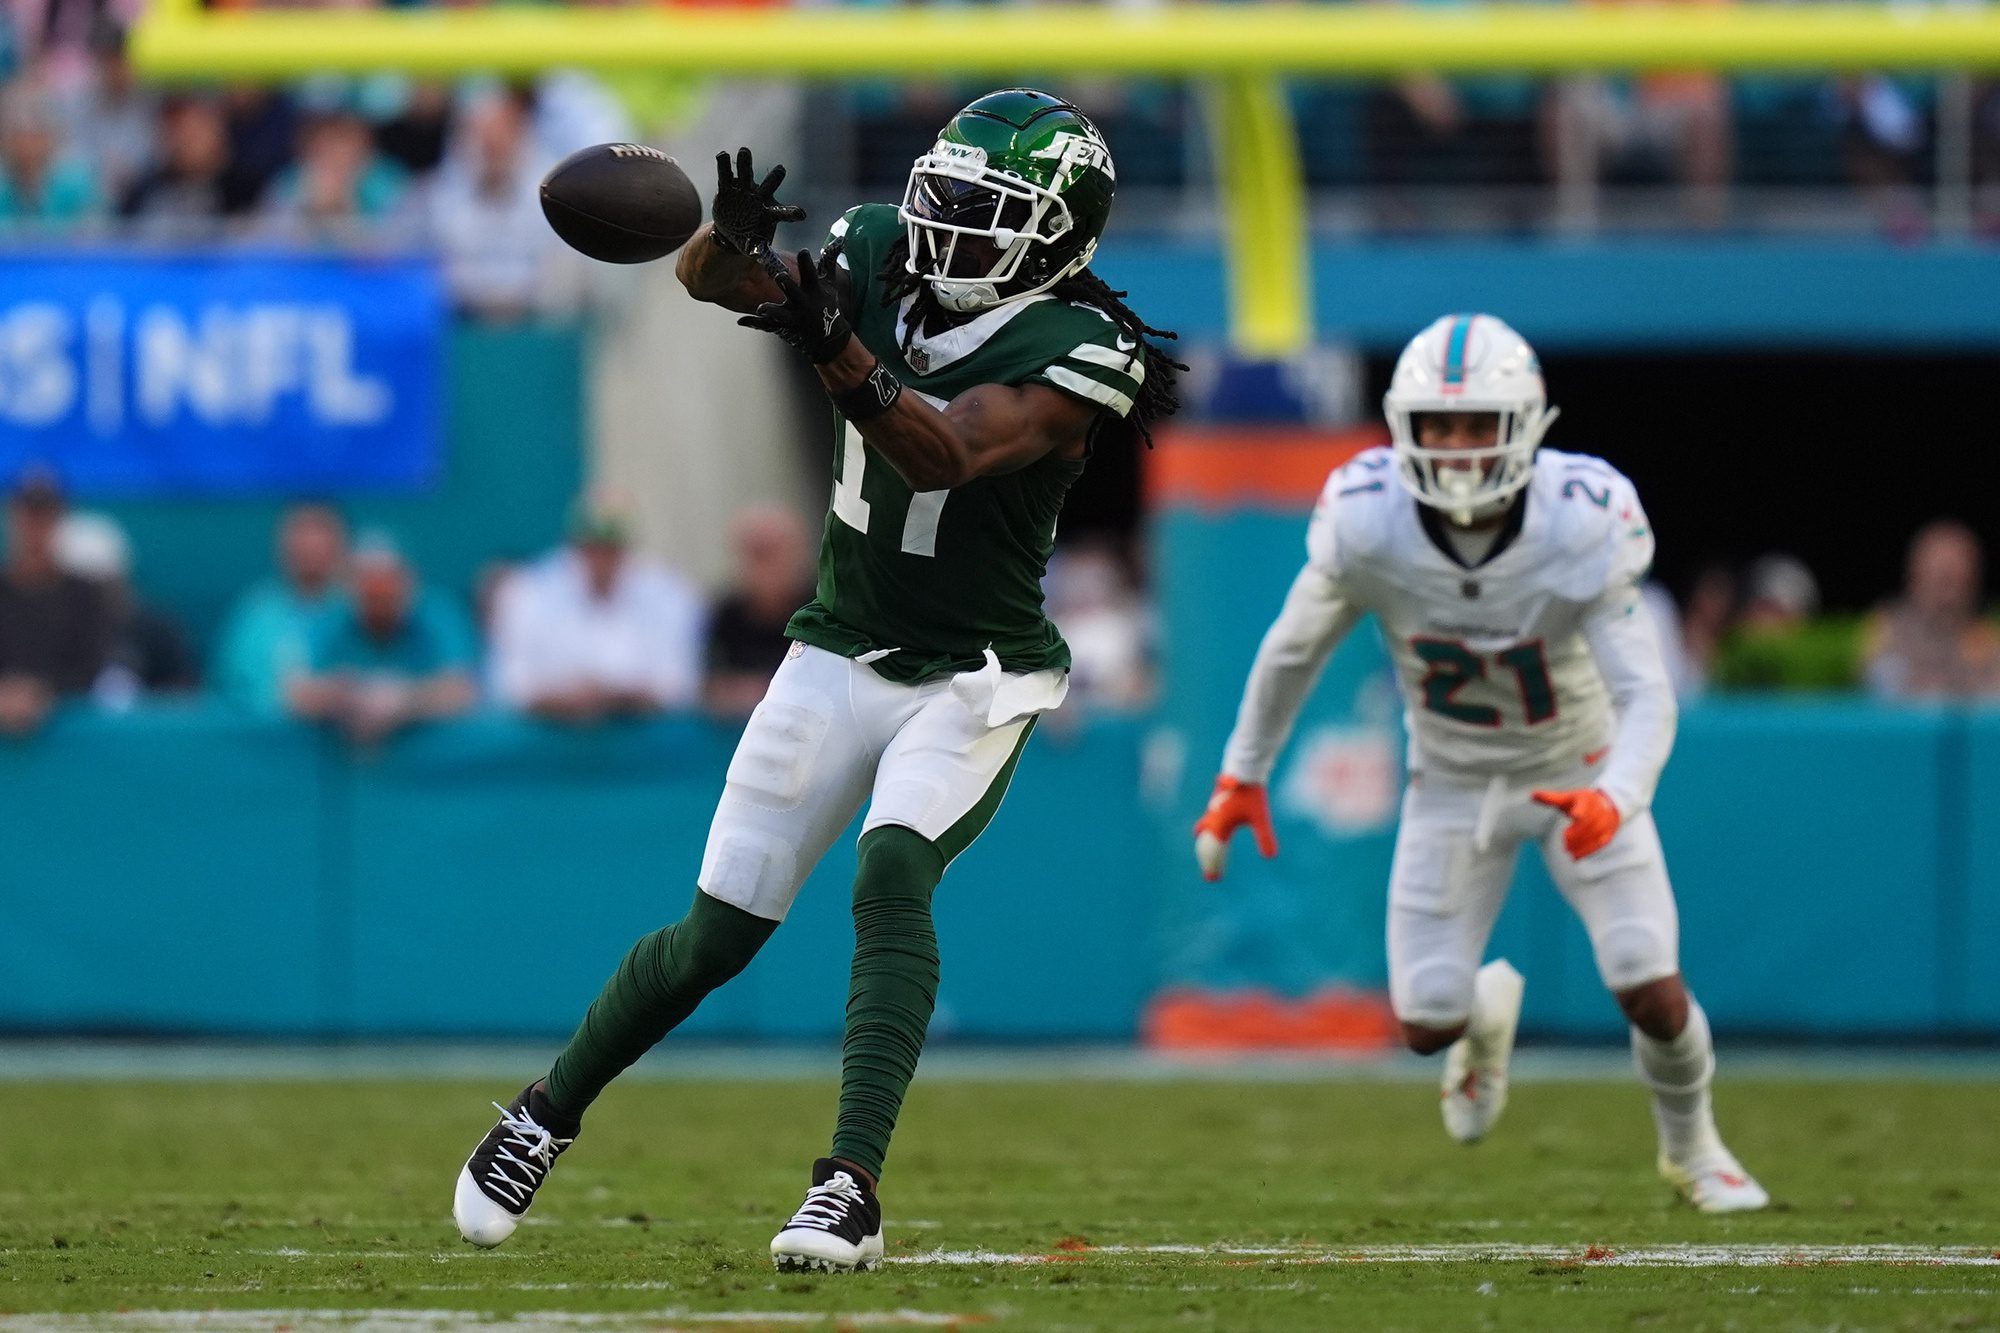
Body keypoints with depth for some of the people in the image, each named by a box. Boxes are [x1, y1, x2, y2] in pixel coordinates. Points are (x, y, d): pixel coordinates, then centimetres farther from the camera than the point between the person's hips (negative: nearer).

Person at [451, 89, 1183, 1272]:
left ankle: (853, 1190, -34)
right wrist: (736, 244, -38)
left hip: (975, 679, -4)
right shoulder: (879, 258, -4)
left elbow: (944, 454, -33)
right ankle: (546, 1116, 27)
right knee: (717, 936, 6)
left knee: (893, 882, -29)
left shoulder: (1074, 354, -19)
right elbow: (711, 277, -13)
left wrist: (837, 352, -50)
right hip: (839, 656, 4)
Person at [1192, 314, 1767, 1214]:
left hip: (1579, 772, -2)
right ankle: (1488, 1014, 34)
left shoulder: (1580, 527, -29)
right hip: (1453, 784, 2)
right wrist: (1242, 776, 4)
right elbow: (1294, 650, -4)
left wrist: (1615, 801, -50)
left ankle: (1692, 1149, 22)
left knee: (1655, 998, -13)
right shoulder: (1367, 525, -24)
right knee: (1426, 1022, -7)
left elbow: (1645, 698, -31)